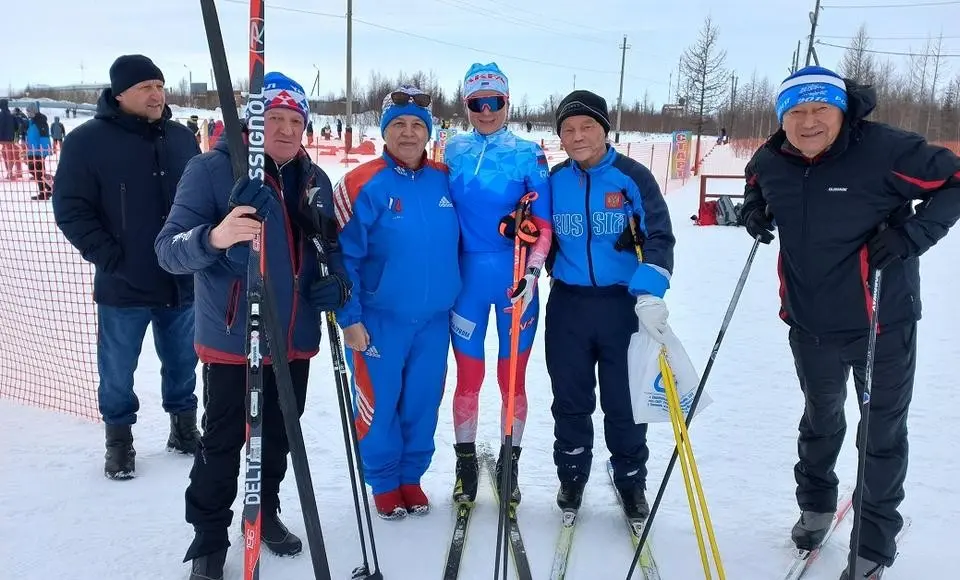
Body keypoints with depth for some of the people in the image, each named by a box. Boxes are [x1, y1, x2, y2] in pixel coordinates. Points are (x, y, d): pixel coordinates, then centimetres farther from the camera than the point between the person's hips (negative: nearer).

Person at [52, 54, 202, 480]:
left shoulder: (180, 138, 5)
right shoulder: (87, 141, -8)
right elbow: (70, 210, -8)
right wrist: (110, 259, -14)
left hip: (182, 280, 4)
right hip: (123, 285, -3)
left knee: (183, 362, 17)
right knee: (118, 370, 10)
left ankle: (184, 425, 35)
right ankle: (119, 437, 29)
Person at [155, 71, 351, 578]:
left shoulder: (315, 180, 7)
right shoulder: (211, 168, -9)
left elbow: (331, 245, 17)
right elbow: (169, 249, -16)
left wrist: (337, 281, -5)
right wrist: (213, 237, -38)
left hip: (295, 341, 5)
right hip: (231, 340, -5)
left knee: (279, 437, 18)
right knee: (223, 443, 4)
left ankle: (266, 513, 39)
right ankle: (209, 539, 23)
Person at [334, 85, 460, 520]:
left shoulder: (444, 180, 2)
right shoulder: (363, 184, -11)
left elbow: (455, 243, 14)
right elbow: (343, 255, -10)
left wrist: (452, 297, 10)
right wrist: (349, 317, -11)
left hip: (433, 318, 4)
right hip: (379, 318, -3)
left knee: (422, 403, 13)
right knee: (379, 404, 7)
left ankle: (411, 476, 33)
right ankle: (384, 482, 28)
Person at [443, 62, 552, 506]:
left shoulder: (528, 155, -1)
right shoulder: (454, 151, 6)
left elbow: (544, 225, -2)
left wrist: (531, 274, -14)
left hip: (515, 278, -1)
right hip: (467, 277, 2)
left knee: (513, 379, 8)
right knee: (469, 378, 8)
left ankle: (509, 465, 25)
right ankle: (466, 463, 25)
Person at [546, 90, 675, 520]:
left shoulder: (633, 177, -6)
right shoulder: (553, 181, 4)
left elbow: (659, 238, -8)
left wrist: (649, 294, -21)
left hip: (624, 304, -2)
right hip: (567, 305, 3)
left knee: (624, 400, 7)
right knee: (570, 398, 11)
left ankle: (631, 478, 27)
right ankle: (572, 473, 30)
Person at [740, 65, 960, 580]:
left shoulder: (884, 149, -21)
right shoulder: (771, 161, -6)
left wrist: (912, 235, -25)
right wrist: (754, 210, -3)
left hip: (883, 322, -4)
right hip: (811, 323, 4)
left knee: (882, 432, 9)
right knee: (820, 420, 24)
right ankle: (816, 504, 49)